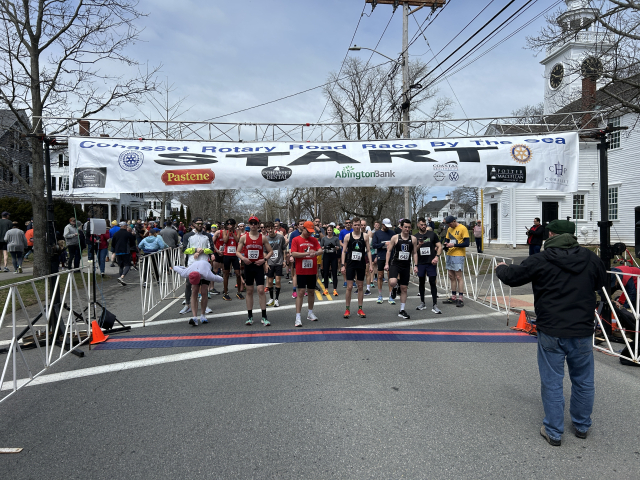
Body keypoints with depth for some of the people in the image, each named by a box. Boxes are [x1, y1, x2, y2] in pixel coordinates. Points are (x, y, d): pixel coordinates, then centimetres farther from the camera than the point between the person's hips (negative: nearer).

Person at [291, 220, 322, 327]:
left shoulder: (314, 240, 10)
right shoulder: (296, 240, -2)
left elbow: (321, 251, 1)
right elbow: (293, 253, -11)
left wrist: (316, 252, -21)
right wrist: (306, 253, -21)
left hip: (312, 271, 4)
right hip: (301, 271, -4)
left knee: (311, 291, 13)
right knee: (301, 292, -7)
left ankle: (310, 313, 29)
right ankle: (298, 317, -4)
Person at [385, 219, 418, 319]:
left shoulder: (413, 239, 4)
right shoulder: (395, 237, -2)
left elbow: (415, 253, 9)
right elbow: (389, 251, 1)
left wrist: (415, 265, 1)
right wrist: (387, 263, -6)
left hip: (406, 266, 3)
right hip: (395, 264, -3)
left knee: (404, 289, 7)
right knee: (392, 282, -29)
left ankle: (402, 311, 17)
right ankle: (394, 289, 9)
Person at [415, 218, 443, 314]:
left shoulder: (432, 234, 3)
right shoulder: (415, 237, 7)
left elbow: (439, 246, 2)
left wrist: (437, 257, -12)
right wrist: (419, 245, -17)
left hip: (431, 262, -2)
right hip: (420, 263, 2)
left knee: (432, 282, -6)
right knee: (421, 282, 11)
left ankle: (435, 305, -4)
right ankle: (422, 303, 24)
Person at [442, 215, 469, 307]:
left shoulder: (463, 228, -9)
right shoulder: (449, 229, 13)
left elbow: (466, 243, -13)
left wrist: (454, 245, -19)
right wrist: (446, 244, -1)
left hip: (458, 255, -8)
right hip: (449, 255, 8)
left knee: (459, 276, -7)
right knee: (451, 276, 10)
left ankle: (461, 298, -4)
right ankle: (453, 297, 17)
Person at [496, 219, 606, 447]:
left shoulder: (540, 261, -11)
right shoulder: (590, 258, 1)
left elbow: (512, 277, -1)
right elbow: (601, 281, 20)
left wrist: (500, 268, 20)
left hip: (551, 332, -3)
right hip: (582, 332, 3)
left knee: (552, 383, 8)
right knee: (584, 381, 20)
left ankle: (553, 432, 18)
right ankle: (582, 426, 36)